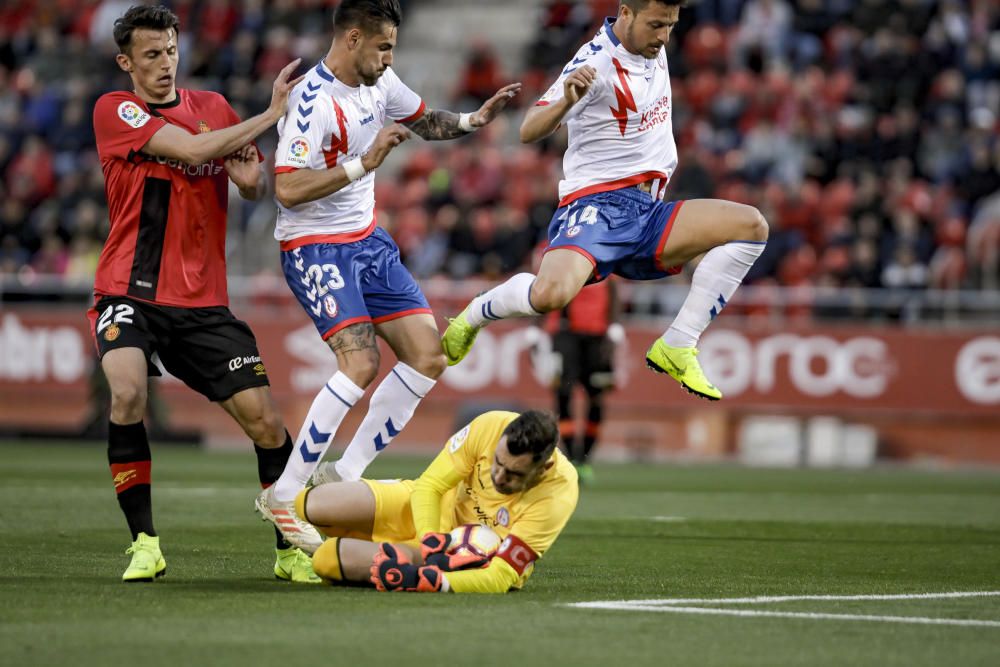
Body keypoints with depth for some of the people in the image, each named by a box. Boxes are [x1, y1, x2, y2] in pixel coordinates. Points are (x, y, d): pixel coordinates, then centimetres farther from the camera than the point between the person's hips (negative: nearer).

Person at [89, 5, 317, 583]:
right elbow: (191, 150, -15)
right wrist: (272, 114, -12)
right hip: (129, 294, -4)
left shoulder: (213, 107, 12)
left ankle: (291, 550, 11)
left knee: (265, 420, -6)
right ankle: (145, 544, -15)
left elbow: (255, 188, 17)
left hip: (203, 302, 4)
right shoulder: (114, 111, -3)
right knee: (128, 394, -29)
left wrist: (252, 171, -8)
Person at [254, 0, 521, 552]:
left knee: (427, 355, 0)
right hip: (315, 250, -9)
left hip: (367, 241, 9)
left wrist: (473, 120, 5)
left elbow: (426, 122, 23)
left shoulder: (379, 83, 5)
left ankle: (343, 472, 7)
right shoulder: (313, 101, -21)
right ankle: (285, 494, -14)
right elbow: (287, 189, -28)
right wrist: (363, 163, -29)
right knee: (360, 363, -23)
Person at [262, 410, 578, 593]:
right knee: (311, 505, -12)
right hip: (436, 509, 4)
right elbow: (428, 486, -15)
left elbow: (501, 578, -32)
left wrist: (430, 581, -47)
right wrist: (432, 542, -32)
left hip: (473, 557, -3)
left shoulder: (558, 494, -34)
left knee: (327, 559, -21)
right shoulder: (490, 427, -27)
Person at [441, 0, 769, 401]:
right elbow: (529, 131, -22)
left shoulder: (653, 49, 10)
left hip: (648, 210, 8)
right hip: (597, 205, -8)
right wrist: (566, 100, -40)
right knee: (551, 293, -35)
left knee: (751, 226, -11)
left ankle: (676, 348, -11)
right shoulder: (595, 63, -14)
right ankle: (474, 316, 1)